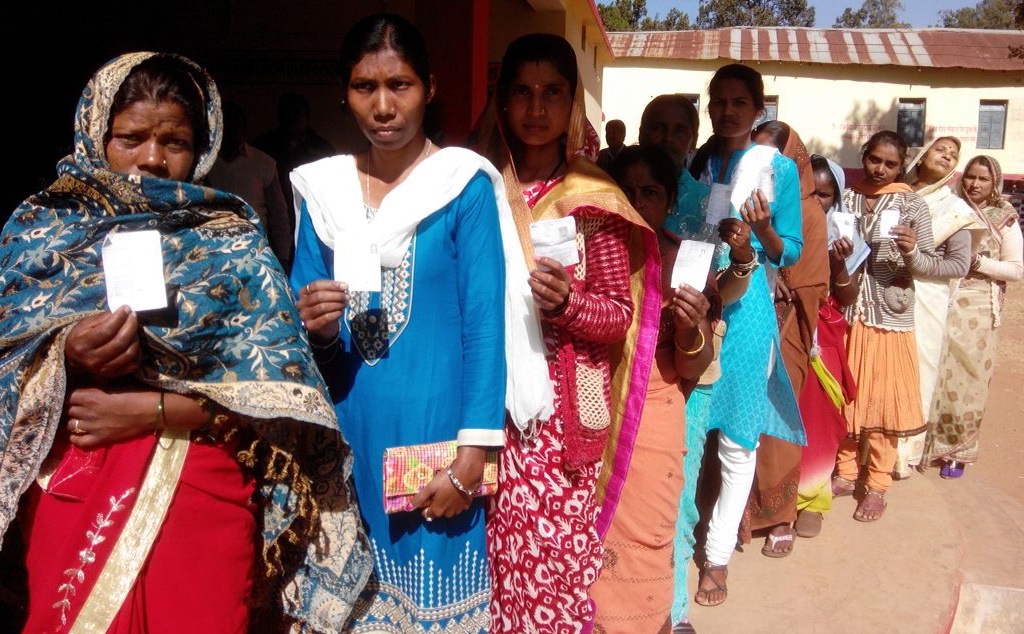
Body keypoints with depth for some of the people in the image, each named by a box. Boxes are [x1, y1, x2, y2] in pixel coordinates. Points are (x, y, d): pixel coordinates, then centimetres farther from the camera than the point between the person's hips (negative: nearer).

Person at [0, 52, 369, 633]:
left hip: (202, 494, -1)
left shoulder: (232, 240, 0)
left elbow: (275, 382, -8)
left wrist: (150, 409, -16)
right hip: (70, 492, 1)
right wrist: (65, 358, -18)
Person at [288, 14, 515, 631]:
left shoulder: (463, 183, -5)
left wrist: (471, 455, -13)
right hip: (347, 430, 4)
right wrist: (313, 328, -13)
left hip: (434, 428, -3)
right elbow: (302, 319, 11)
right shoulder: (321, 188, 7)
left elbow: (484, 323, -8)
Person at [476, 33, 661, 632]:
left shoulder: (594, 199, -2)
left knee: (554, 555, 1)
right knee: (490, 557, 5)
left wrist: (569, 303, -19)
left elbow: (623, 315, -2)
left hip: (561, 409, -2)